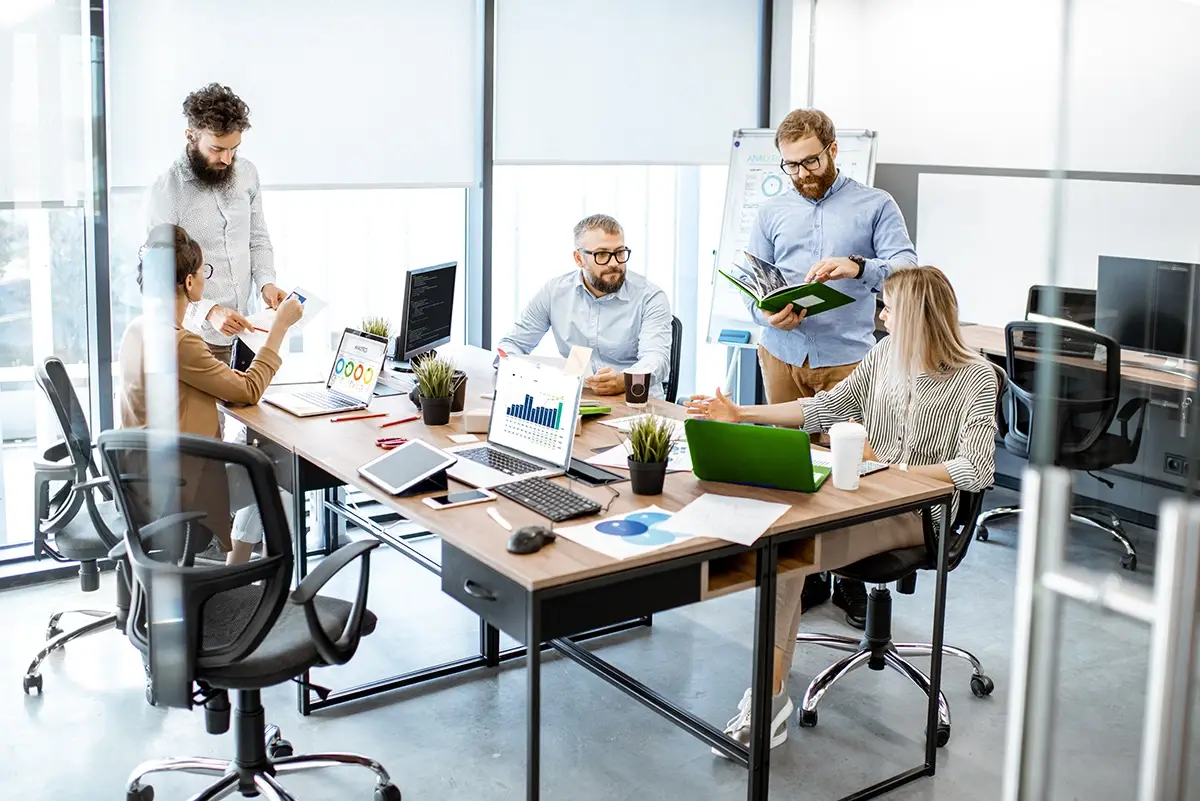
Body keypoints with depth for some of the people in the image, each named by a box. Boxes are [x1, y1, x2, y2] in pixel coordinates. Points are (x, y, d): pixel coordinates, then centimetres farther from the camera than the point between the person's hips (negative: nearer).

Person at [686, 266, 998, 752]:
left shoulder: (975, 378, -8)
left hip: (917, 511, -6)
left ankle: (770, 694, -22)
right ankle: (769, 692, -25)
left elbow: (976, 471, -16)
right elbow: (825, 407, 15)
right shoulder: (887, 353, 11)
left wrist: (889, 467, -15)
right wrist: (740, 414, 11)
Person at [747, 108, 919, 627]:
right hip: (783, 357, 3)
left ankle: (851, 579, 6)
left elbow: (906, 269, -6)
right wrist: (768, 314, -10)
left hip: (847, 359, -3)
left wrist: (857, 266, -25)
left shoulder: (876, 206, 5)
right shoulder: (771, 214, 14)